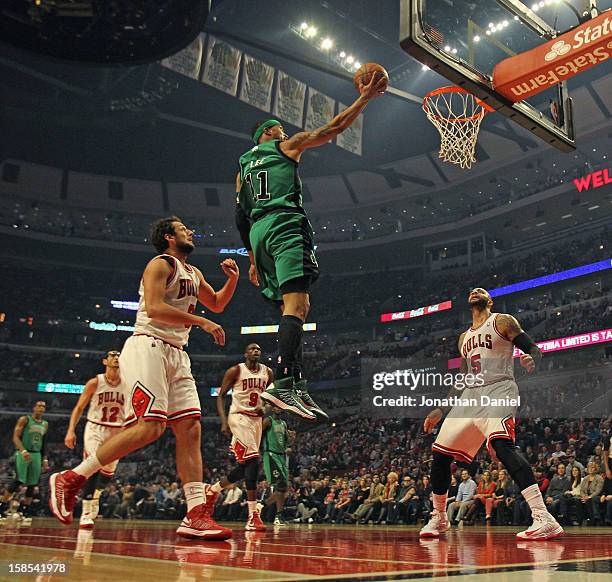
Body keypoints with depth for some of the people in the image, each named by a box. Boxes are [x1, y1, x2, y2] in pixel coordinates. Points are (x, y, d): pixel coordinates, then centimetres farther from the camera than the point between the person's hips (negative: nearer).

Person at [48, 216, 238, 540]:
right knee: (150, 427, -19)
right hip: (148, 347, -9)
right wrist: (202, 322, -17)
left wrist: (233, 279, 18)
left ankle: (196, 516, -6)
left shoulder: (193, 273, 23)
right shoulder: (160, 264, -3)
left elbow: (217, 304, 36)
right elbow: (154, 308, -19)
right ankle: (70, 479, -8)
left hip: (176, 355, 9)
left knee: (190, 429, -3)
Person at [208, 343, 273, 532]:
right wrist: (224, 422, -14)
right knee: (252, 461, -21)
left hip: (256, 419, 7)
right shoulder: (235, 371, -4)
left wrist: (264, 408, 1)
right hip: (239, 417, -7)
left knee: (244, 467, 7)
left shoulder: (267, 372, 10)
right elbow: (221, 396, -3)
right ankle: (253, 516, -21)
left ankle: (212, 490, 31)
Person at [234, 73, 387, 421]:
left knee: (293, 308, 7)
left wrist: (253, 258, 26)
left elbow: (240, 217, 24)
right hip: (285, 224, -7)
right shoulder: (287, 146, 14)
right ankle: (284, 384, -37)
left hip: (259, 233, 7)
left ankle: (297, 386, -3)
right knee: (297, 304, -20)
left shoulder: (244, 168, 30)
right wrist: (365, 97, 18)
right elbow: (334, 128, 11)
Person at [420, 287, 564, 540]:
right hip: (472, 396, 7)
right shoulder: (464, 337, 24)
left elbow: (534, 349, -2)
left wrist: (532, 360, -28)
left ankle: (543, 518, -38)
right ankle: (438, 518, 21)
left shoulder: (503, 321, 5)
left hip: (499, 391, -7)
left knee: (501, 444, -33)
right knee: (440, 453, 2)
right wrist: (440, 410, 25)